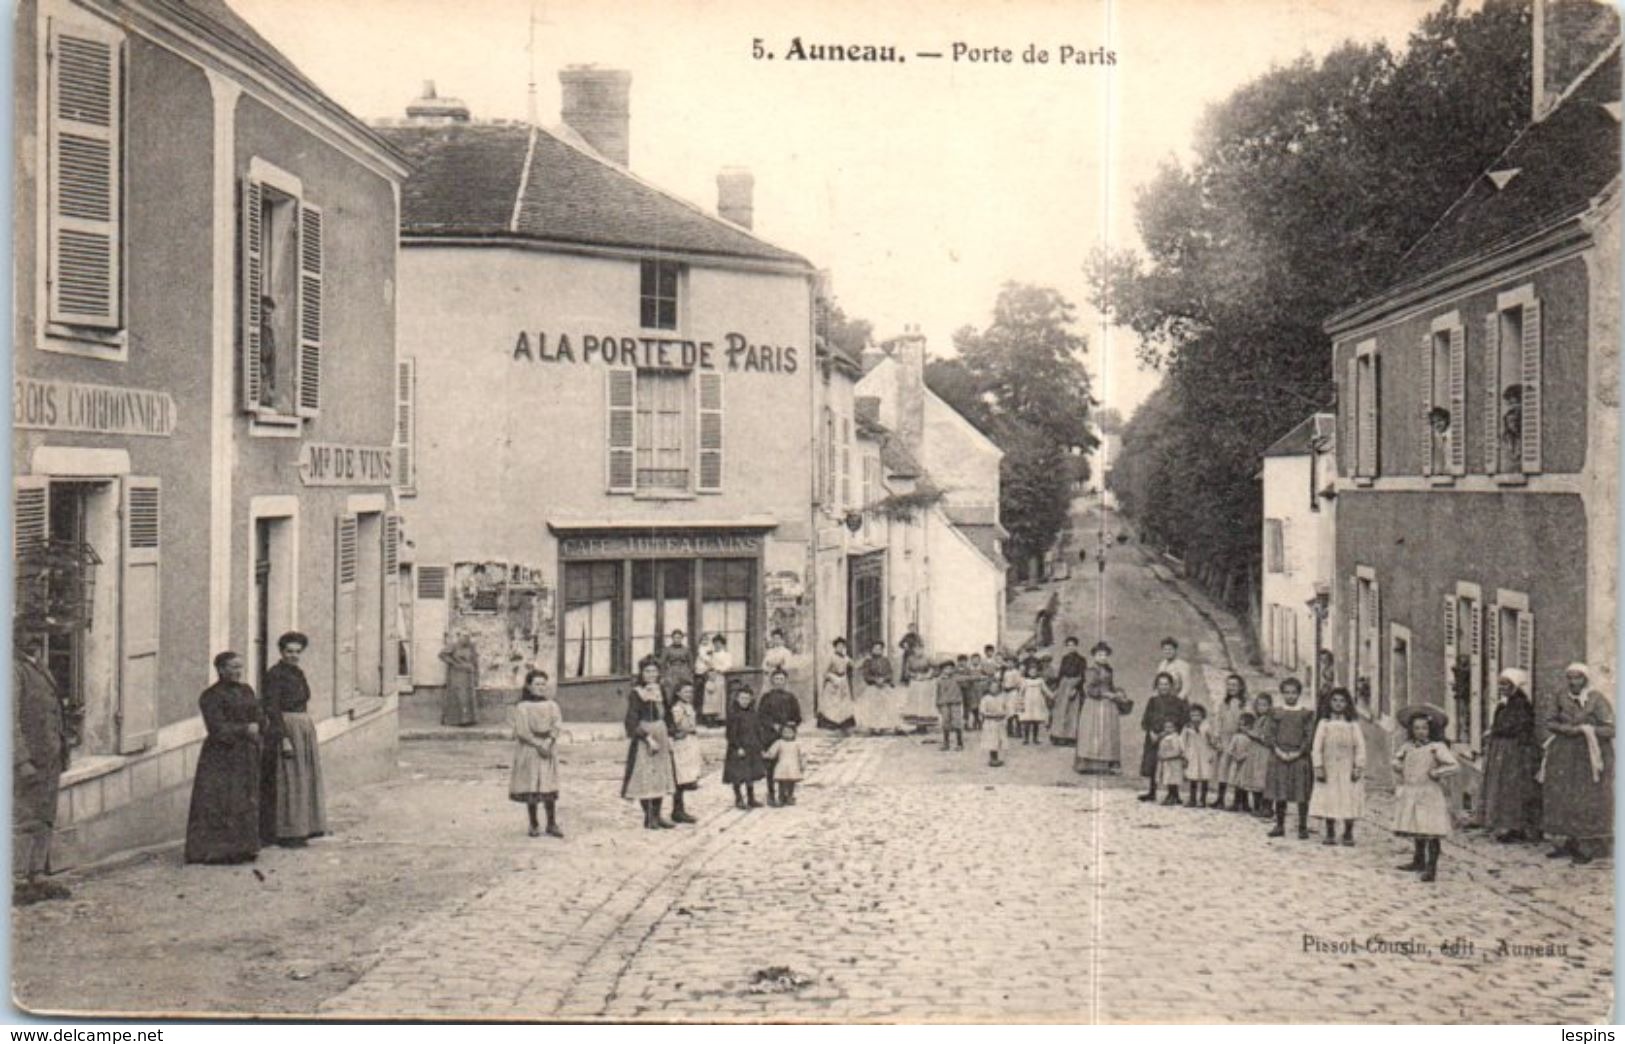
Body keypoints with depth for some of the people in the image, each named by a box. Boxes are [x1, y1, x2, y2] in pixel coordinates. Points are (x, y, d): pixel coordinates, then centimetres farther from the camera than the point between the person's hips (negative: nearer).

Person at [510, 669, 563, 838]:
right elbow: (521, 731, -9)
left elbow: (556, 726, -2)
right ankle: (534, 825, 9)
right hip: (528, 749, -2)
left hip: (548, 748, 2)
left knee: (548, 787, -1)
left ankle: (552, 825, 4)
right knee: (531, 788, 0)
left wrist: (548, 742, -18)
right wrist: (538, 745, -18)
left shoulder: (551, 705, 7)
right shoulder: (522, 707, -2)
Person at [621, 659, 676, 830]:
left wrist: (669, 736, 8)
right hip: (642, 739, -7)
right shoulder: (635, 694, -9)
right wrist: (648, 738, -21)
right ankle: (648, 817, 3)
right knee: (645, 777, -3)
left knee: (661, 777, 9)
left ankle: (657, 815, 16)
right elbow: (632, 721, -15)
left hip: (661, 738, 7)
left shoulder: (660, 691, 11)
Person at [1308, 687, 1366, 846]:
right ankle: (1330, 833, 10)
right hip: (1329, 770, 0)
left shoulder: (1353, 725, 5)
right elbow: (1317, 746, 1)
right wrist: (1318, 767, -7)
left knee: (1349, 802, -2)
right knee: (1329, 801, 1)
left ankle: (1348, 834, 9)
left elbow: (1360, 747, 0)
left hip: (1348, 770, 0)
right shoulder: (1324, 724, 5)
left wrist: (1358, 767, -9)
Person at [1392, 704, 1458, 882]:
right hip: (1411, 794, 6)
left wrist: (1435, 773, -13)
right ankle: (1419, 861, 31)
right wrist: (1400, 775, 16)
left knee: (1431, 832, -8)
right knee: (1416, 830, 16)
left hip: (1429, 795, -6)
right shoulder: (1408, 747, 9)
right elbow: (1397, 759, 28)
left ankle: (1431, 867, -6)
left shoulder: (1437, 747, -9)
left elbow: (1453, 766, -17)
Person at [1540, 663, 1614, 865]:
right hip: (1565, 757, 5)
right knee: (1564, 799, 5)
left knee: (1589, 802, -5)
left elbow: (1610, 730, -14)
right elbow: (1549, 722, 10)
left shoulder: (1597, 701, -11)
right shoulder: (1562, 699, 5)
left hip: (1590, 756, -5)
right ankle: (1572, 842, 15)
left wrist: (1584, 729, -20)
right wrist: (1563, 729, -9)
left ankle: (1589, 847, 1)